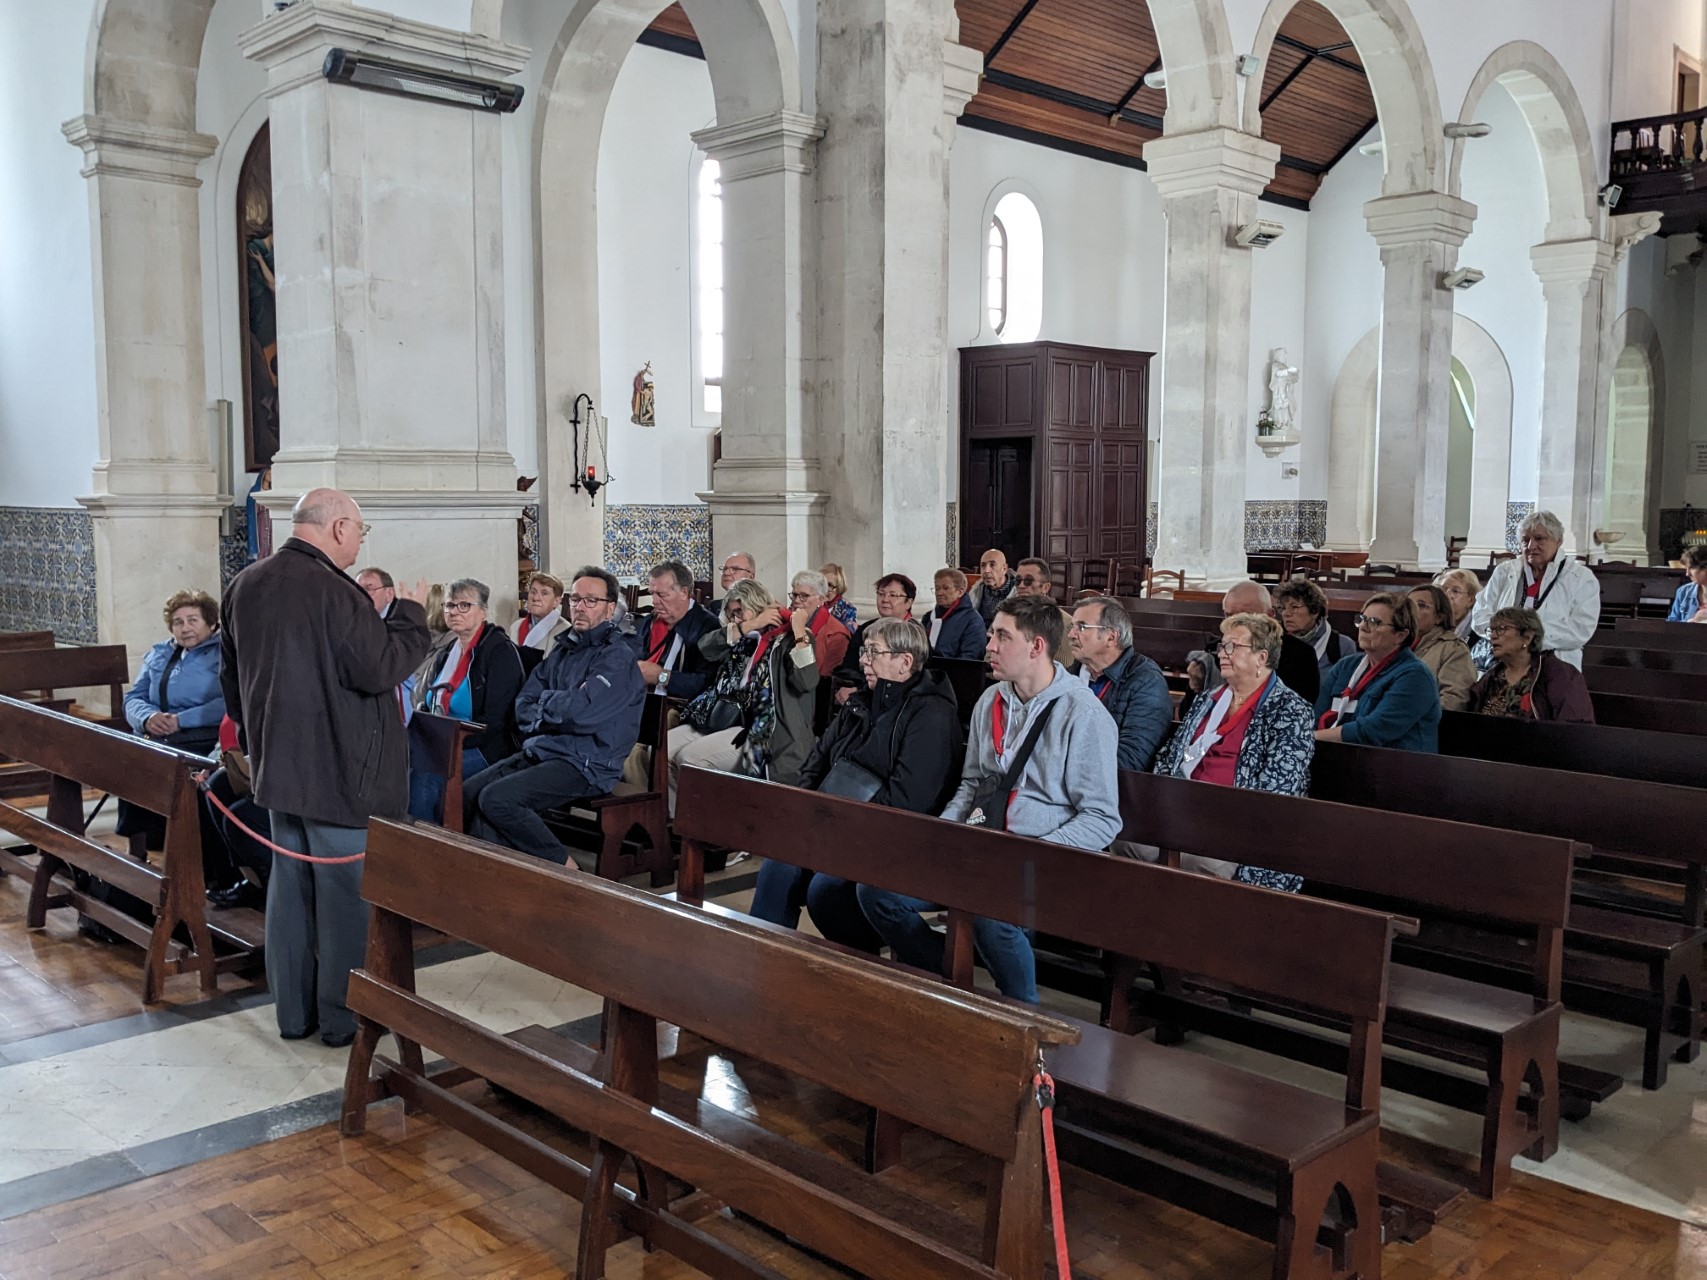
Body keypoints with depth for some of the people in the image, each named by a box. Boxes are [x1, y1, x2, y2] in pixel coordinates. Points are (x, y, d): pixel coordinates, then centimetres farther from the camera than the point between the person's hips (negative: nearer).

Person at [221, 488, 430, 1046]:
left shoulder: (244, 586, 8)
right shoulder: (333, 591, -20)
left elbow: (231, 678, 17)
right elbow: (379, 668, -20)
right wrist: (411, 613, -7)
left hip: (277, 765, 8)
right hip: (340, 770, -8)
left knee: (291, 883, 16)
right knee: (345, 891, 3)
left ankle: (293, 1011, 25)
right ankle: (343, 1017, 12)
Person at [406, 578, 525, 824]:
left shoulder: (501, 651, -6)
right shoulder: (447, 652, 17)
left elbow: (494, 721, -14)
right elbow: (428, 706, 21)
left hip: (485, 749, -7)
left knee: (424, 777, -29)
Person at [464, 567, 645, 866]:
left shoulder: (618, 658, -9)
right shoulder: (562, 652, 16)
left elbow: (581, 713, -22)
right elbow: (523, 708, 12)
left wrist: (546, 702, -2)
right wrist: (559, 709, -8)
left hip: (585, 764, -8)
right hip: (539, 751, 8)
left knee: (497, 798, -23)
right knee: (470, 791, -8)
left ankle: (562, 865, -9)